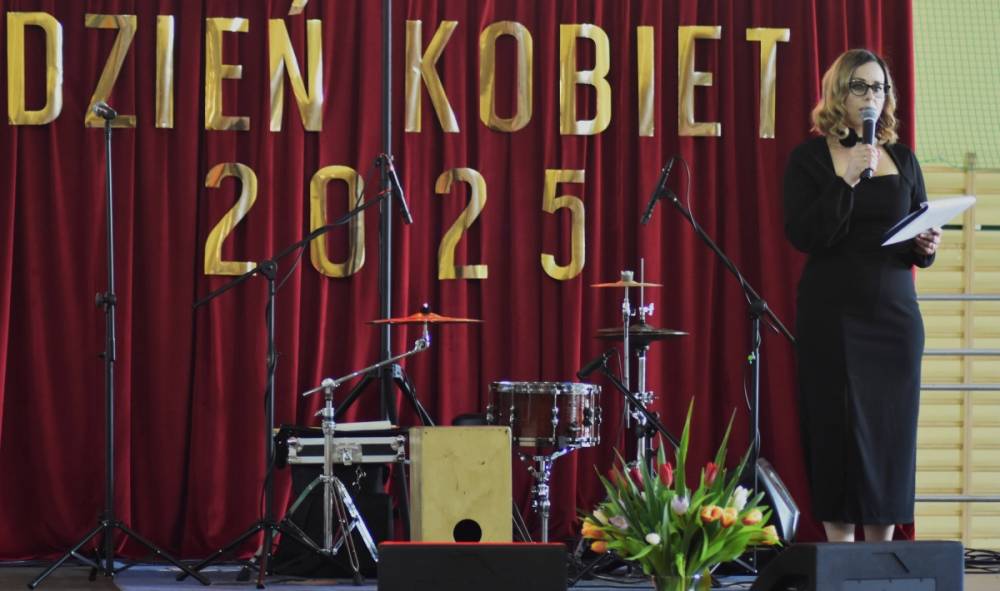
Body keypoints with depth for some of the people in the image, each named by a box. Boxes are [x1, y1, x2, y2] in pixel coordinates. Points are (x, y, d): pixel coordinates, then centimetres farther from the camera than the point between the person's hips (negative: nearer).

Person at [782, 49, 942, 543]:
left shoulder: (902, 160, 11)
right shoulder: (810, 158, 0)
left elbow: (920, 237, 15)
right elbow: (803, 236, -11)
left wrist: (926, 248, -8)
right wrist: (846, 181, -19)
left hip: (894, 312, 3)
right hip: (832, 314, -3)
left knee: (891, 429, 0)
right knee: (841, 428, -6)